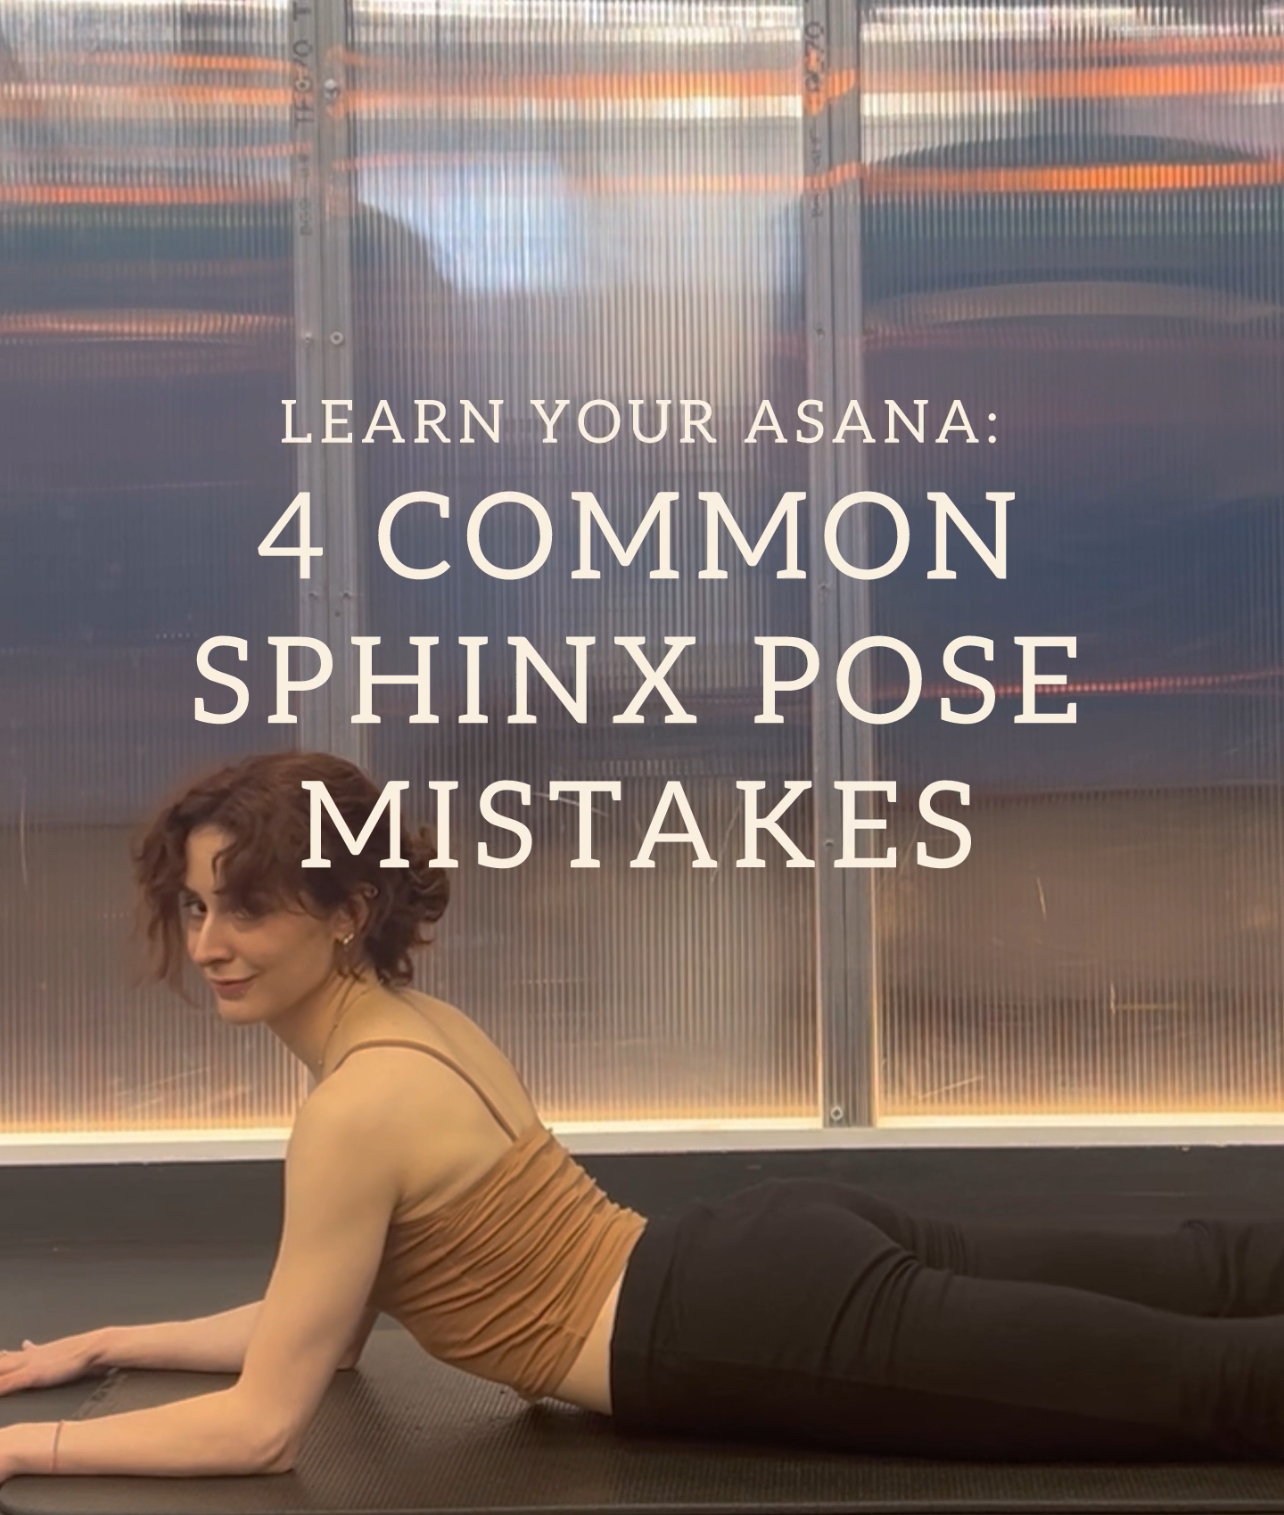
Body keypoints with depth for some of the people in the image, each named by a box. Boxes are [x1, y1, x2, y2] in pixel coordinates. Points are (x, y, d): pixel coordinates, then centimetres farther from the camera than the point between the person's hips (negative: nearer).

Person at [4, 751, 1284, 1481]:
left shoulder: (355, 1110, -18)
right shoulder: (409, 1023, 10)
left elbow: (261, 1425, -17)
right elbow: (318, 1323, 20)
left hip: (780, 1334, -8)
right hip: (782, 1256, 9)